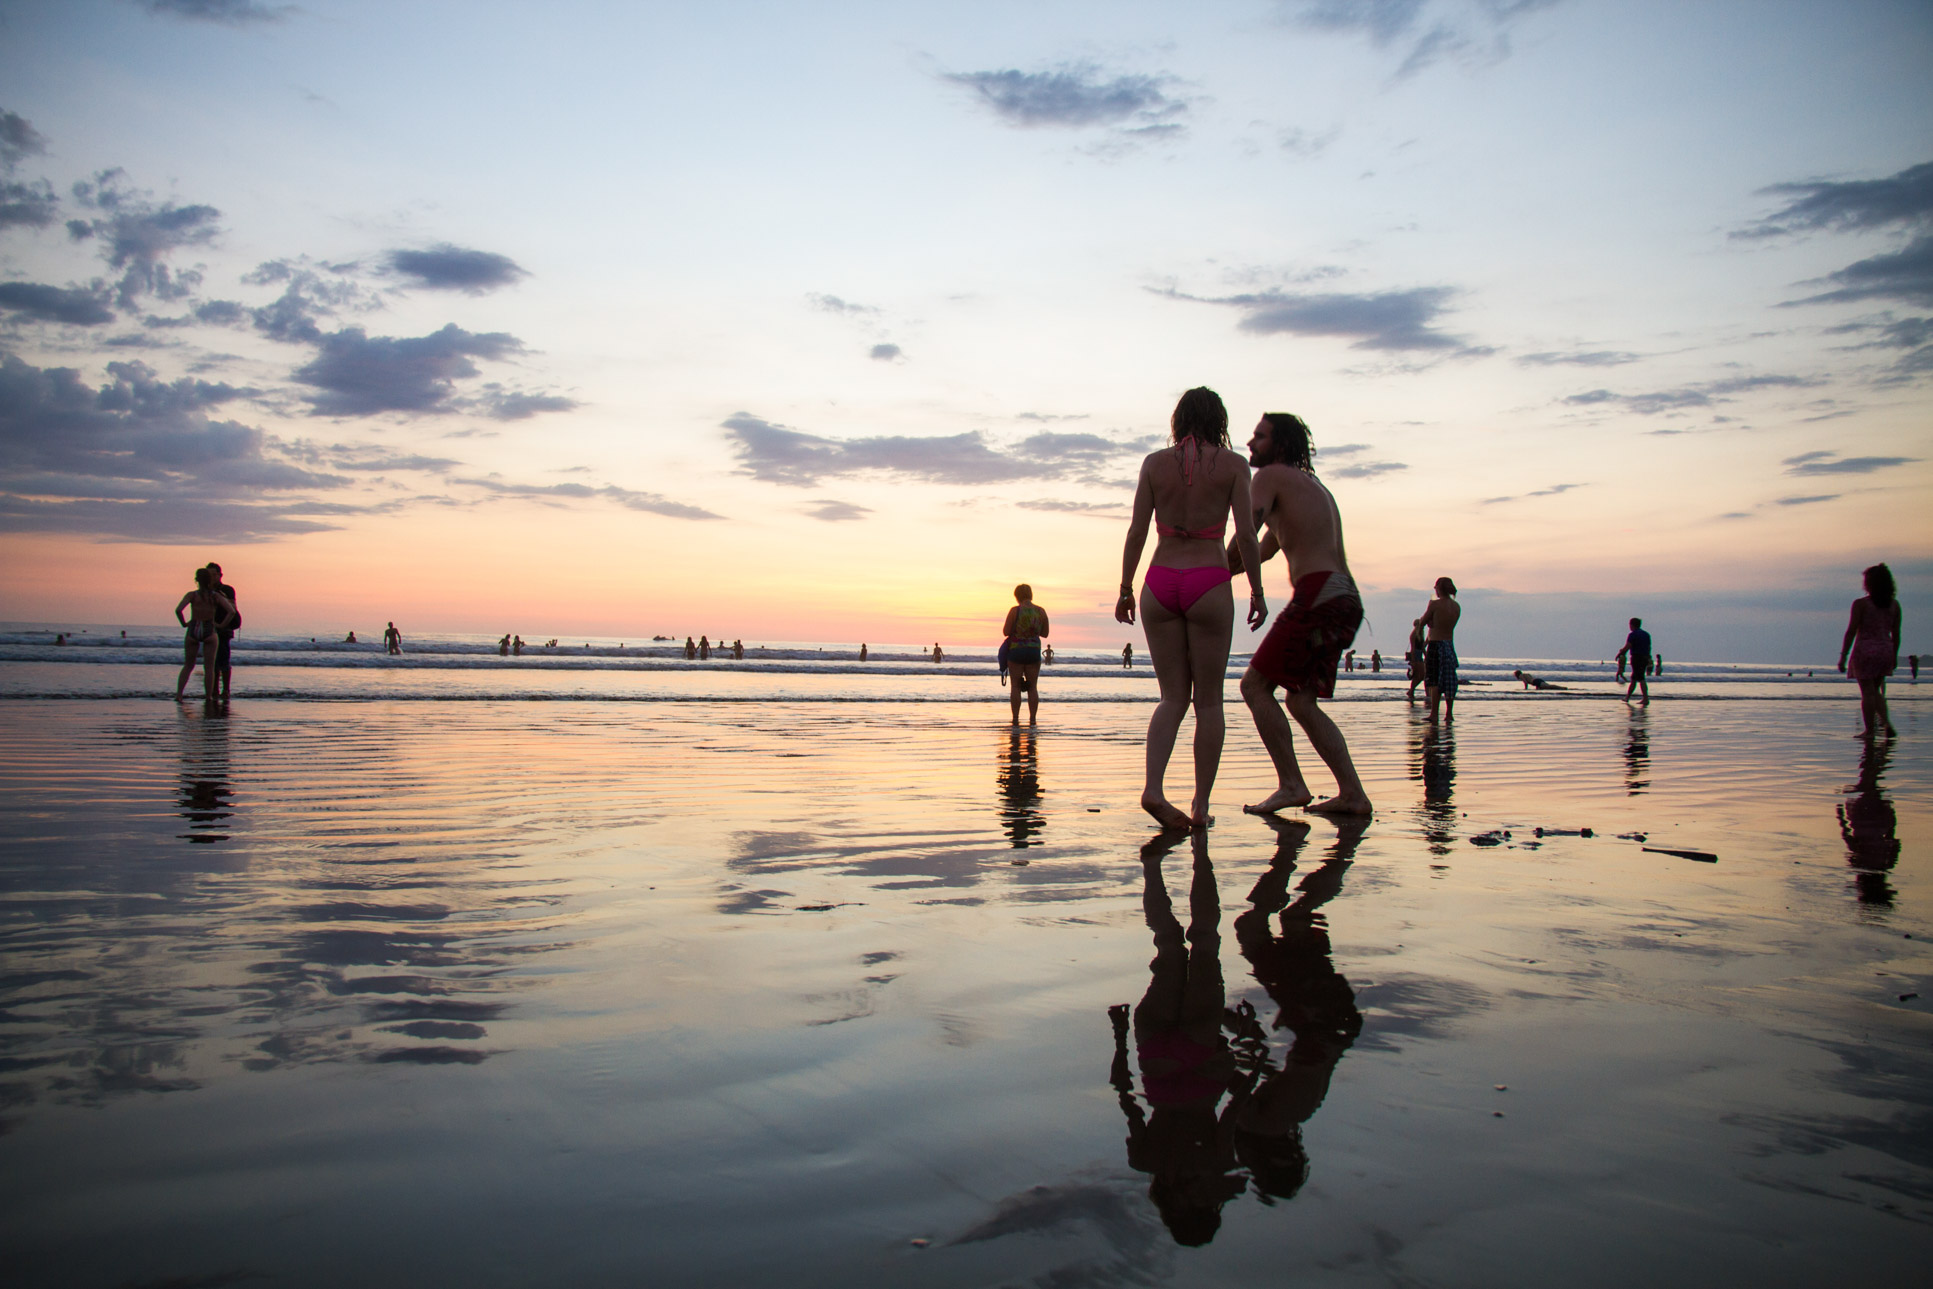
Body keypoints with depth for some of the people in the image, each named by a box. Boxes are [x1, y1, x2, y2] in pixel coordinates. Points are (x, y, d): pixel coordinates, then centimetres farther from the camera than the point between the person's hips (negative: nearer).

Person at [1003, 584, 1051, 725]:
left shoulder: (1015, 611, -9)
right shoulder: (1041, 611, 1)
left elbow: (1005, 632, -9)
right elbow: (1045, 633, 9)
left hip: (1016, 650, -3)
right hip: (1034, 650, 3)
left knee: (1016, 686, 5)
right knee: (1033, 687, 8)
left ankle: (1015, 719, 2)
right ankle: (1032, 719, 2)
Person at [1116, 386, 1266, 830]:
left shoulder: (1155, 463, 6)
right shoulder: (1232, 464, 2)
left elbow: (1136, 531, 3)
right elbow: (1246, 534, -4)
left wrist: (1125, 588, 10)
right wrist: (1257, 590, 5)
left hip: (1160, 582, 2)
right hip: (1209, 582, -2)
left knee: (1173, 697, 10)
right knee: (1208, 701, 7)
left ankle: (1153, 786, -10)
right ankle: (1201, 805, 7)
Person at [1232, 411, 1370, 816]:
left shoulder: (1272, 475, 1)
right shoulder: (1311, 485, 29)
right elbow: (1265, 549, 35)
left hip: (1317, 596, -9)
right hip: (1346, 600, 9)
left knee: (1255, 685, -4)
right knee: (1301, 701, 12)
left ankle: (1291, 785, -9)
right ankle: (1352, 793, 7)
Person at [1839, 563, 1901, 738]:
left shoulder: (1861, 604, -10)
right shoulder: (1894, 605, 5)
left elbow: (1851, 632, -11)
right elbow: (1896, 634, 8)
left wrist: (1843, 656, -7)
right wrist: (1894, 656, 17)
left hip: (1865, 650, -5)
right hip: (1885, 650, 5)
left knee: (1868, 692, 1)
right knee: (1876, 690, 19)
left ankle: (1869, 730, 2)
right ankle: (1886, 722, 2)